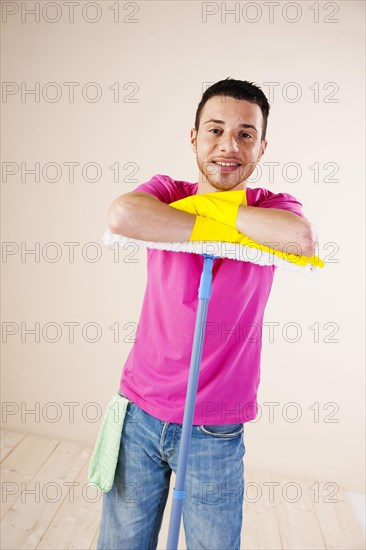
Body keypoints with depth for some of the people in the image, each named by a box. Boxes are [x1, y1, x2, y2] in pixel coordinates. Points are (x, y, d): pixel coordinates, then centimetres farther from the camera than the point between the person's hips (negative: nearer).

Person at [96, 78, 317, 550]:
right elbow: (123, 215, -27)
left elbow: (301, 237, -28)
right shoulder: (167, 191, -4)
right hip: (140, 412, 1)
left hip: (216, 432, 0)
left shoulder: (273, 208, -4)